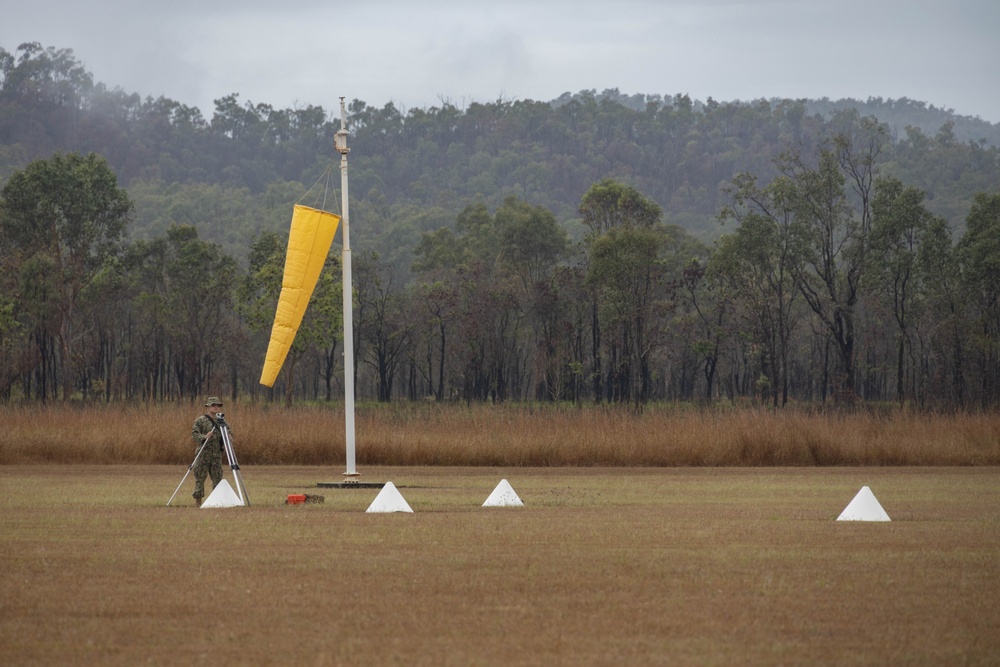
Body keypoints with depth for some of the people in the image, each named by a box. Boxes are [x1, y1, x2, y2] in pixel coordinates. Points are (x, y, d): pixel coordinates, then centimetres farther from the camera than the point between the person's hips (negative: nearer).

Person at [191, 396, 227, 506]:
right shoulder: (200, 420, -1)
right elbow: (194, 433, -9)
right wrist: (204, 437, -25)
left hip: (217, 454, 5)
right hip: (203, 453, -5)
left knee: (217, 477, 3)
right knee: (200, 477, -5)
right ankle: (198, 501, -2)